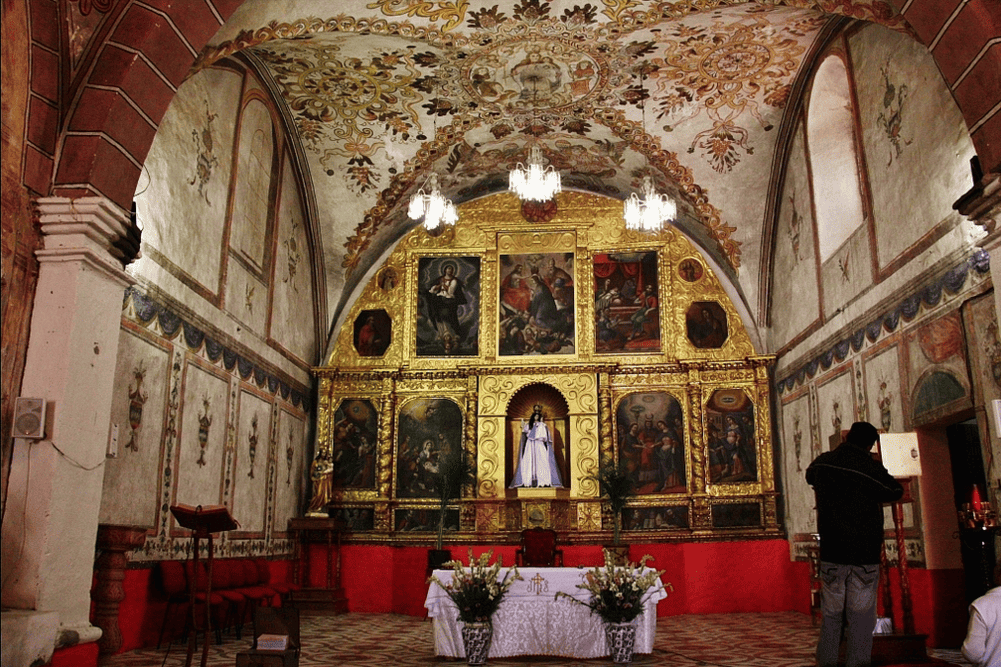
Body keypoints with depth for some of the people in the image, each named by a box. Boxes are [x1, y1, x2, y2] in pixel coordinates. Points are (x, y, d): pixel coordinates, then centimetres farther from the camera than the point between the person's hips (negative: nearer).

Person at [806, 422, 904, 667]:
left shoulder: (822, 463, 2)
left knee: (830, 616, 12)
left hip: (831, 554, 4)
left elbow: (809, 476, 24)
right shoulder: (871, 467, -11)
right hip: (864, 554, -3)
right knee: (861, 619, 3)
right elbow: (895, 492, 5)